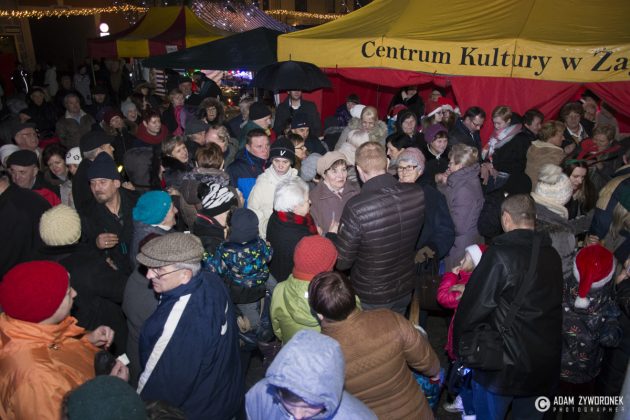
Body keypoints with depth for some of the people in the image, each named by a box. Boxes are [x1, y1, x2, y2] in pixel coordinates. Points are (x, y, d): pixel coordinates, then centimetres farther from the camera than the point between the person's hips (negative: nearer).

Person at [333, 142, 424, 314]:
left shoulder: (356, 207, -33)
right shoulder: (417, 194, -18)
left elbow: (341, 262, -21)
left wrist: (332, 234, -3)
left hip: (371, 299, -4)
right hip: (405, 290, 4)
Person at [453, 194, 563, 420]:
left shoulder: (499, 255, -20)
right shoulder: (552, 255, -1)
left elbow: (472, 308, -19)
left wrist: (459, 348, -1)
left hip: (503, 367, -5)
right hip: (547, 365, 6)